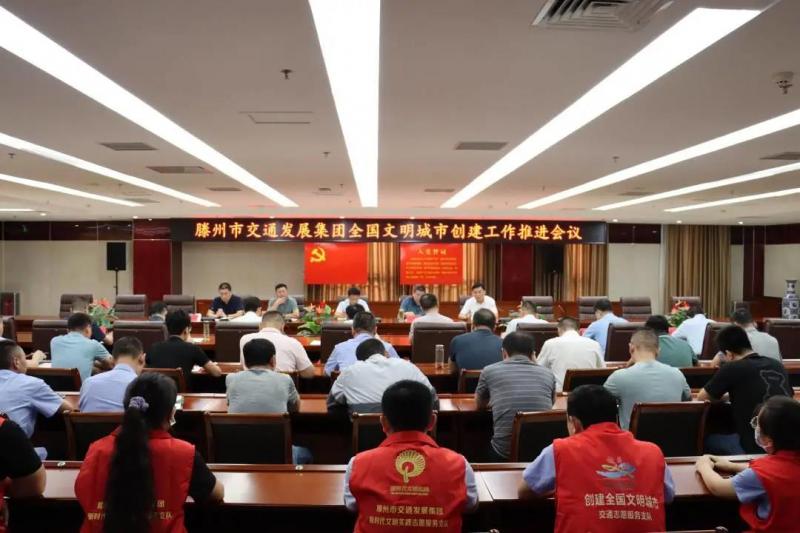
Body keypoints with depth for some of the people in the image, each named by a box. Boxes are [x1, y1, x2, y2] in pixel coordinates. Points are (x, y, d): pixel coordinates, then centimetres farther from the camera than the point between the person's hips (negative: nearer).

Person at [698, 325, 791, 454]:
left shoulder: (732, 368, -10)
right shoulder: (778, 365, 8)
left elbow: (701, 397, 1)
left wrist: (721, 394, 21)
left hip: (756, 447, -6)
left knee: (708, 440, 18)